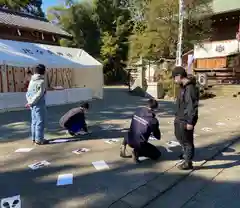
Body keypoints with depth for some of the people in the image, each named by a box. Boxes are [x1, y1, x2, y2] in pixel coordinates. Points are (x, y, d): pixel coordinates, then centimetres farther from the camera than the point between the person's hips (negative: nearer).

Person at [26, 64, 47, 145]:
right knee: (40, 122, -2)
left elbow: (28, 93, 9)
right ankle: (39, 139, 1)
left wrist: (30, 102, 1)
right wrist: (31, 103, -10)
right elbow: (38, 95, -18)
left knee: (34, 121, 14)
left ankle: (34, 138, 22)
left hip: (33, 105, 8)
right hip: (39, 105, -8)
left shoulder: (31, 81, 11)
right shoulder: (41, 81, -13)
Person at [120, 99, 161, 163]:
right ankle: (138, 152, -7)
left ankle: (123, 146, 13)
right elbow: (158, 137, -2)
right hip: (139, 144, -5)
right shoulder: (153, 120, -14)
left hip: (129, 141, 6)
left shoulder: (138, 111, 0)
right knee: (157, 154, 11)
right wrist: (153, 131, 19)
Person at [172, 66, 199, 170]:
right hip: (180, 118, 10)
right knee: (179, 136, 25)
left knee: (187, 140, 3)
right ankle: (186, 153, 47)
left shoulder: (191, 88, -22)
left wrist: (190, 122, -23)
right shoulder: (183, 86, 9)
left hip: (186, 120, -10)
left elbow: (192, 106, -24)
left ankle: (188, 162, 17)